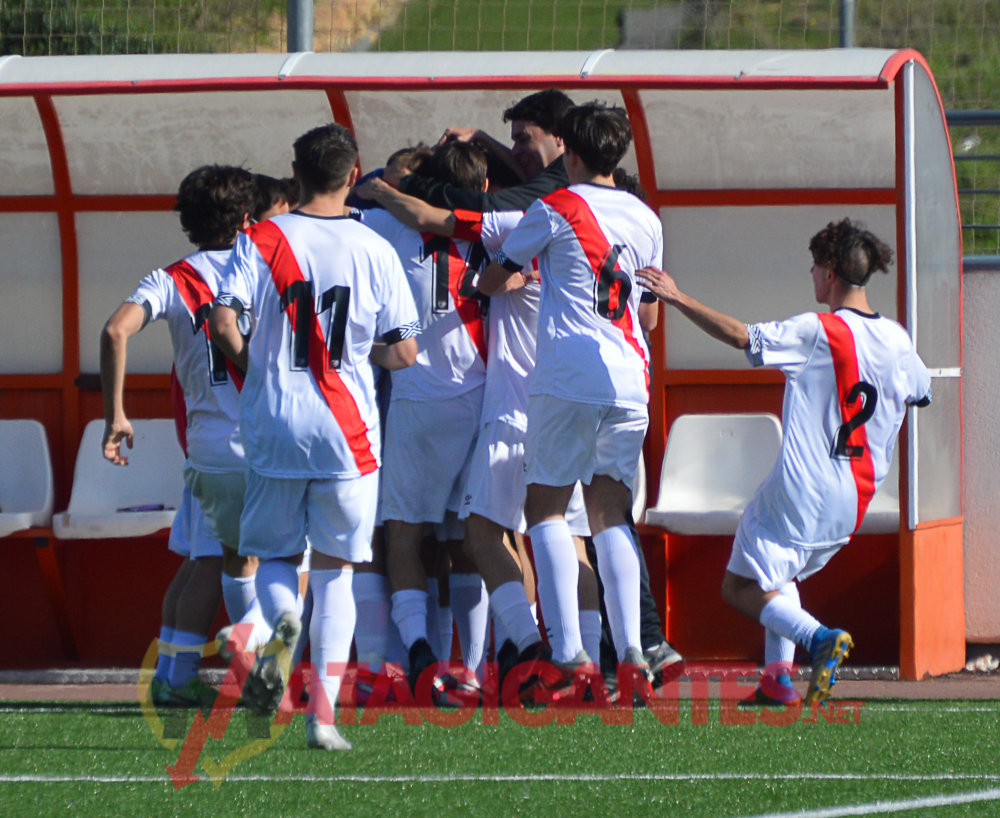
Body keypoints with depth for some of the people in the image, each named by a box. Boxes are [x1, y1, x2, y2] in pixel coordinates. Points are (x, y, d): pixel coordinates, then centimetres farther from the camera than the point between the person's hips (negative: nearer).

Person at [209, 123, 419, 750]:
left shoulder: (262, 241, -2)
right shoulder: (374, 250, -2)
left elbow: (224, 321, -13)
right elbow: (404, 352, -2)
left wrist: (255, 364, 7)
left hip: (274, 427, 0)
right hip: (346, 432, 0)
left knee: (275, 554, 17)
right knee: (335, 570, 8)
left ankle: (283, 617, -19)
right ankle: (324, 710, -4)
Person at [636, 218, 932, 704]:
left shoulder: (817, 334, -14)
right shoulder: (896, 340, 5)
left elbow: (741, 337, -21)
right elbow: (921, 393, 23)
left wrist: (678, 300, -14)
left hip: (801, 491, -7)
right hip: (855, 500, 7)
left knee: (741, 588, 2)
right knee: (780, 576, 28)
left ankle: (818, 637, -20)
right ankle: (779, 675, 12)